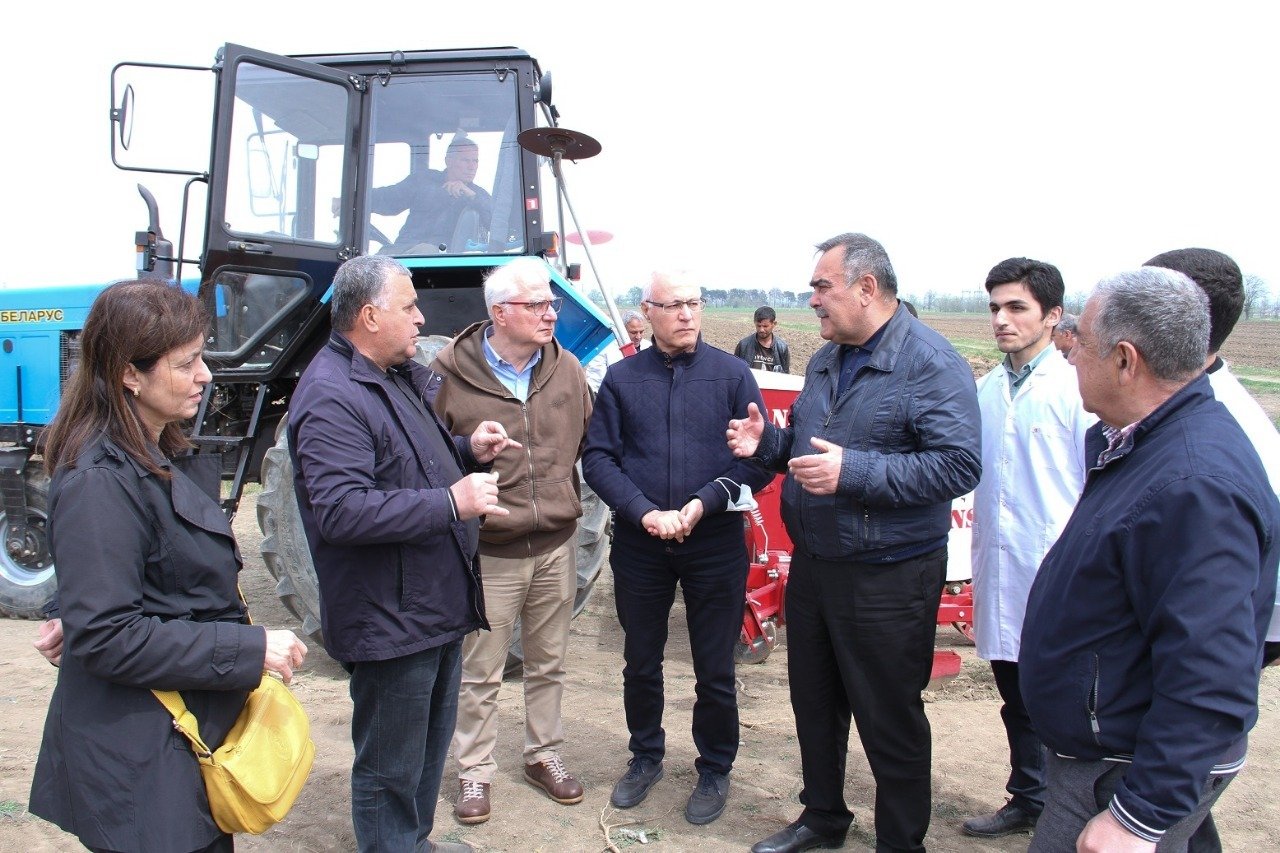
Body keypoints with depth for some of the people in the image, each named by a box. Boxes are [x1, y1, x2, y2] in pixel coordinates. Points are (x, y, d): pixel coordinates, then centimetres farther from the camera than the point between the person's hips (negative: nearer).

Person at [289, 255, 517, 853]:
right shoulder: (332, 397, -22)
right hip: (389, 619, -10)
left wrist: (467, 450, 4)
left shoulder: (402, 376, 11)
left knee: (430, 743, 26)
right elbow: (341, 511, -32)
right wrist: (452, 502, -31)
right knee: (390, 769, 7)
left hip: (437, 603, 11)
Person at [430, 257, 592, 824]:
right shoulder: (451, 373, -12)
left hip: (556, 547, 4)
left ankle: (544, 755, 38)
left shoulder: (566, 369, 2)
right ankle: (474, 771, 29)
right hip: (489, 551, -4)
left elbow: (585, 442, 14)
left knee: (548, 664, 19)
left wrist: (562, 497, 8)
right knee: (480, 674, 10)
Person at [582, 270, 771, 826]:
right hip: (638, 544, 2)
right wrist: (646, 512, -15)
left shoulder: (731, 373, -2)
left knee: (715, 670, 9)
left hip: (715, 544, -1)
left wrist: (704, 502, -18)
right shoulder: (621, 378, 2)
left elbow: (760, 458, -6)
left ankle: (715, 770, 31)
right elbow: (598, 458, -2)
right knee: (640, 662, 17)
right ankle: (646, 756, 39)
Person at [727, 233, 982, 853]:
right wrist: (765, 442, -2)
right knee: (814, 705, 21)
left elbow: (959, 466, -23)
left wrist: (853, 471, -28)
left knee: (890, 721, 8)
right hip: (812, 565, 8)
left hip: (888, 579, -8)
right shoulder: (825, 361, 10)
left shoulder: (930, 362, -15)